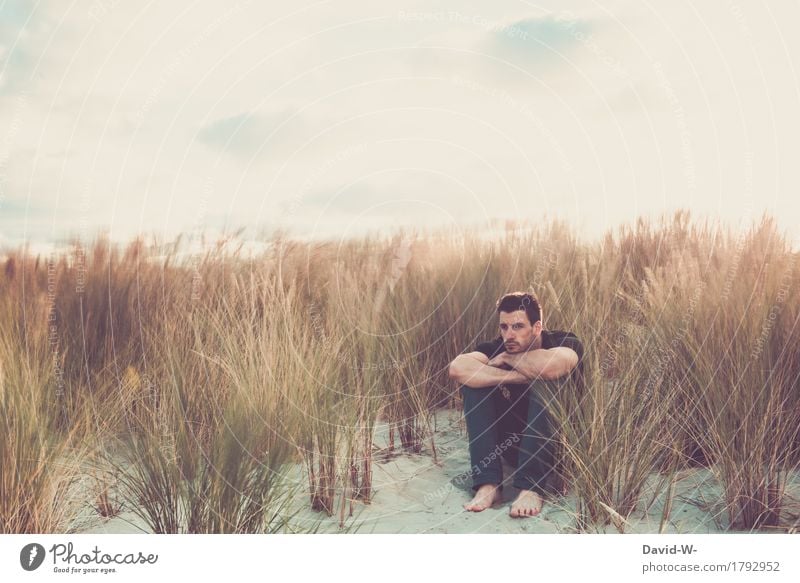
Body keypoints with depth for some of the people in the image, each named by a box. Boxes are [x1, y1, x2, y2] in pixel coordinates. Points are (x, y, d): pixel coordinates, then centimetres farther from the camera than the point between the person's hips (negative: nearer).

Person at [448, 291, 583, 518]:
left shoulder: (566, 343, -17)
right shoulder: (497, 348, -10)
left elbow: (552, 366, -43)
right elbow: (457, 368, -31)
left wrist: (507, 358, -24)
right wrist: (519, 377, -34)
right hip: (515, 439, 4)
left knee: (543, 384, -31)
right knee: (473, 381, -17)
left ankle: (531, 487, -32)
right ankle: (487, 483, -25)